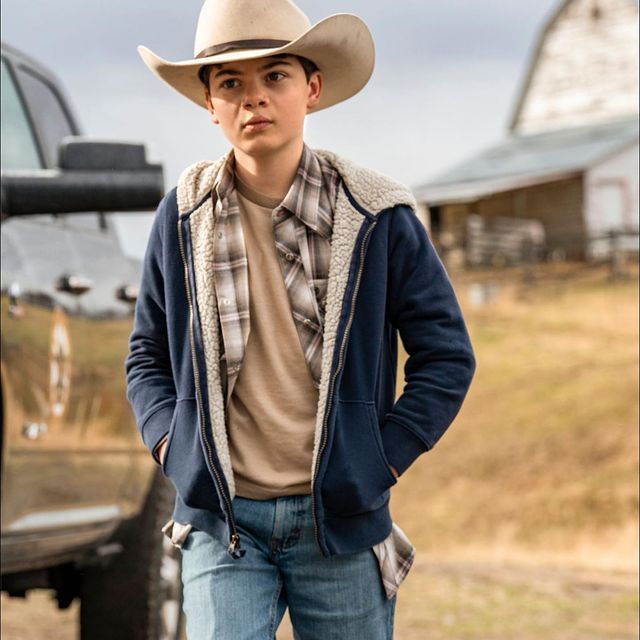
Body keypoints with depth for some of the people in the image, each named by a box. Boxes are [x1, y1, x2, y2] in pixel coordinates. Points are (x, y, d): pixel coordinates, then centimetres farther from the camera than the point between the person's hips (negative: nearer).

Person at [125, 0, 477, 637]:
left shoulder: (377, 215, -3)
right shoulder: (183, 215, 2)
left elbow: (447, 353, 3)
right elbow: (147, 354, 14)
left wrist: (384, 457, -5)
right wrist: (173, 445, -1)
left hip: (341, 520, 0)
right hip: (221, 520, 0)